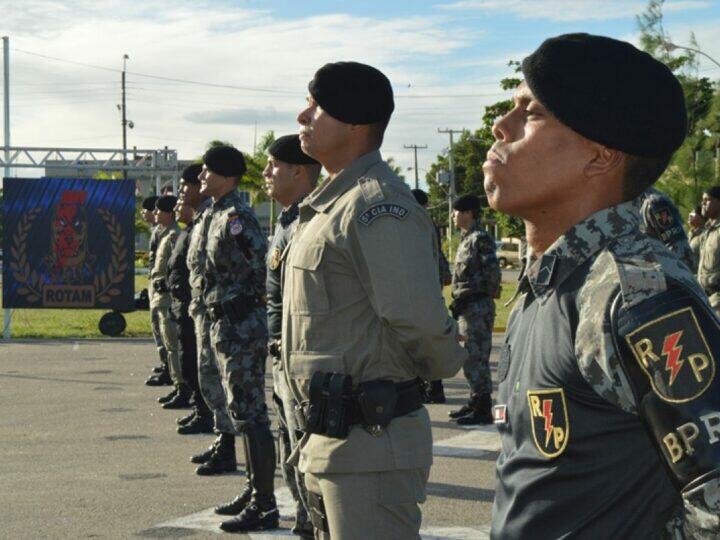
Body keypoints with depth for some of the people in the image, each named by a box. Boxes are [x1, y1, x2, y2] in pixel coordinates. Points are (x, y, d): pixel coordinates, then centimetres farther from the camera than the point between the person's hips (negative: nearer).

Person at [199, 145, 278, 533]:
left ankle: (265, 507, -4)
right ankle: (254, 492, 26)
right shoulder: (219, 216, 15)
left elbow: (262, 262, -22)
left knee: (249, 414, -8)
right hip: (225, 324, 11)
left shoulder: (236, 217, -16)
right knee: (244, 412, 16)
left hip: (241, 325, -11)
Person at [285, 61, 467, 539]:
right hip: (326, 437, 10)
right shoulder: (329, 204, 14)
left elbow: (419, 323, -23)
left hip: (371, 443, -10)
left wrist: (446, 364, -4)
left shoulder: (379, 206, -19)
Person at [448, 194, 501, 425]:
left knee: (476, 357, -8)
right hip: (467, 307, 10)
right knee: (471, 357, 16)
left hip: (478, 306, -10)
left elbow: (492, 275, -19)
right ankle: (475, 401, 25)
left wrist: (466, 297, -13)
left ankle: (483, 410, -6)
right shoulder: (466, 239, 17)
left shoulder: (480, 238, -12)